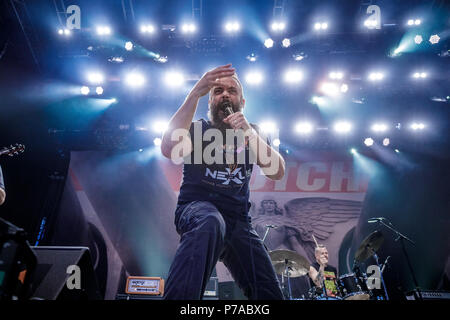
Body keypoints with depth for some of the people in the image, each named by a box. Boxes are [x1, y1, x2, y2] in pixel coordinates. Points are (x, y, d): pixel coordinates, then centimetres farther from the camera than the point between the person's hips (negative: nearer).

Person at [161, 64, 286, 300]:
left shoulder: (251, 133, 13)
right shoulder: (198, 128, 4)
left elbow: (277, 173, -4)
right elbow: (169, 150, -20)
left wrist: (249, 133, -19)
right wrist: (196, 93, -22)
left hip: (237, 220, 4)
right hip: (196, 208, -3)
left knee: (268, 293, -6)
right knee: (210, 223, -40)